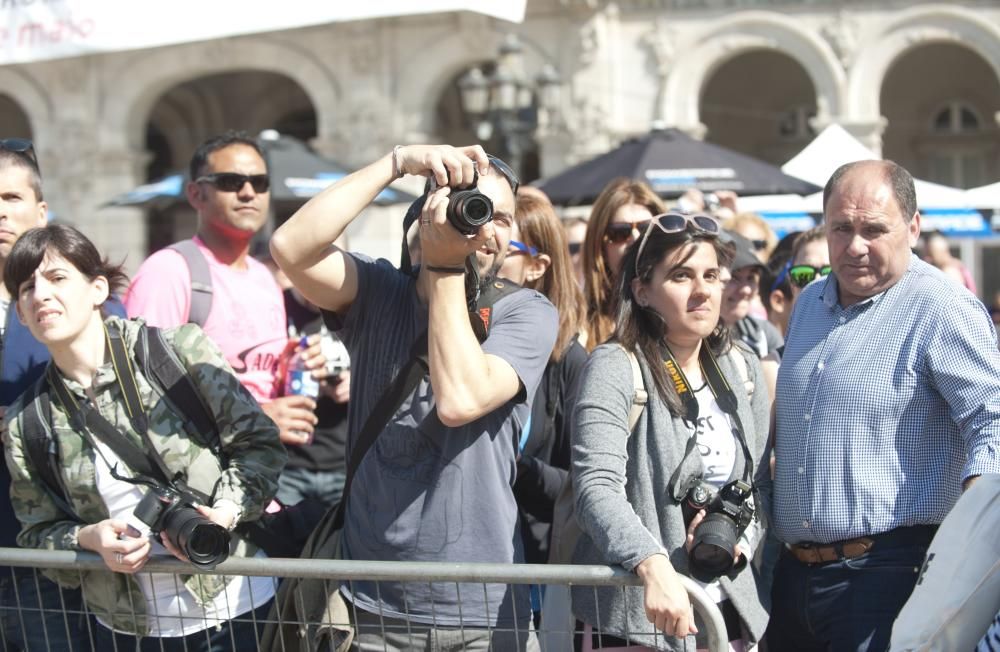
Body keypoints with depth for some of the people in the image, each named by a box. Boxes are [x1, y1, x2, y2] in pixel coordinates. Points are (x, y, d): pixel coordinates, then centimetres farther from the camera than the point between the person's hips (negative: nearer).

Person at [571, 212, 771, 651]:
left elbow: (759, 485, 15)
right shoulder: (615, 367, -11)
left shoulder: (743, 369, 8)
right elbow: (597, 488, -23)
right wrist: (654, 567, -37)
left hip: (730, 611, 5)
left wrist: (739, 537, -6)